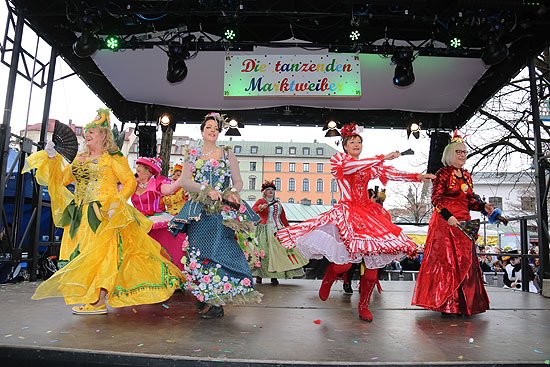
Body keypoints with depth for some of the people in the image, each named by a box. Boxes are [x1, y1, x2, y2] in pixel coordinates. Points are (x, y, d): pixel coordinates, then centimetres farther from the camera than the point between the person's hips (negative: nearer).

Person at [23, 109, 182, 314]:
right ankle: (93, 301, 12)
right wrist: (52, 158, 8)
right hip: (80, 215, 7)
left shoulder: (112, 157, -1)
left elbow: (130, 181, -5)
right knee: (83, 251, 5)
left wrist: (116, 203, -16)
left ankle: (98, 301, -10)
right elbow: (63, 178, 19)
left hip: (104, 214, -7)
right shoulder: (80, 159, 19)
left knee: (101, 250, -11)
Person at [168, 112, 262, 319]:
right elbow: (185, 181, 1)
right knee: (199, 251, -2)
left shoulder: (228, 154, 12)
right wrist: (207, 190, -14)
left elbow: (238, 181, 8)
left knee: (218, 250, -11)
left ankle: (218, 303, -7)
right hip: (199, 212, 2)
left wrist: (232, 192, -14)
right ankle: (204, 295, 12)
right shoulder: (191, 155, 14)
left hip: (222, 211, -2)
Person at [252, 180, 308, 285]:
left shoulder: (277, 203, 21)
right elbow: (253, 210, -13)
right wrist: (261, 207, -33)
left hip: (278, 229, 5)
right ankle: (258, 275, -1)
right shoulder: (261, 201, 5)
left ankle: (274, 276, 1)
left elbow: (283, 217, 24)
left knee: (278, 251, -4)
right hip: (266, 229, -4)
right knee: (264, 252, -10)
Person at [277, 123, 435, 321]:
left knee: (372, 264, -2)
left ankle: (363, 306, 16)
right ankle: (327, 281, 21)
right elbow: (350, 166, -17)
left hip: (368, 214, 5)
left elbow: (391, 173, 11)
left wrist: (417, 177, -3)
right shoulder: (338, 160, 4)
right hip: (346, 213, -5)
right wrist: (383, 158, -18)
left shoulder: (369, 166, 19)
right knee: (343, 263, -15)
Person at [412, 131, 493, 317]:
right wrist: (448, 216, -22)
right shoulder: (443, 174, -5)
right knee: (446, 259, -7)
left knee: (465, 260, 8)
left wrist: (483, 206, 2)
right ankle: (445, 304, 0)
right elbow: (436, 199, -11)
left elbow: (469, 201, 20)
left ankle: (463, 303, 18)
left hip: (463, 223, 7)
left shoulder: (467, 176, 16)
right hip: (445, 222, -7)